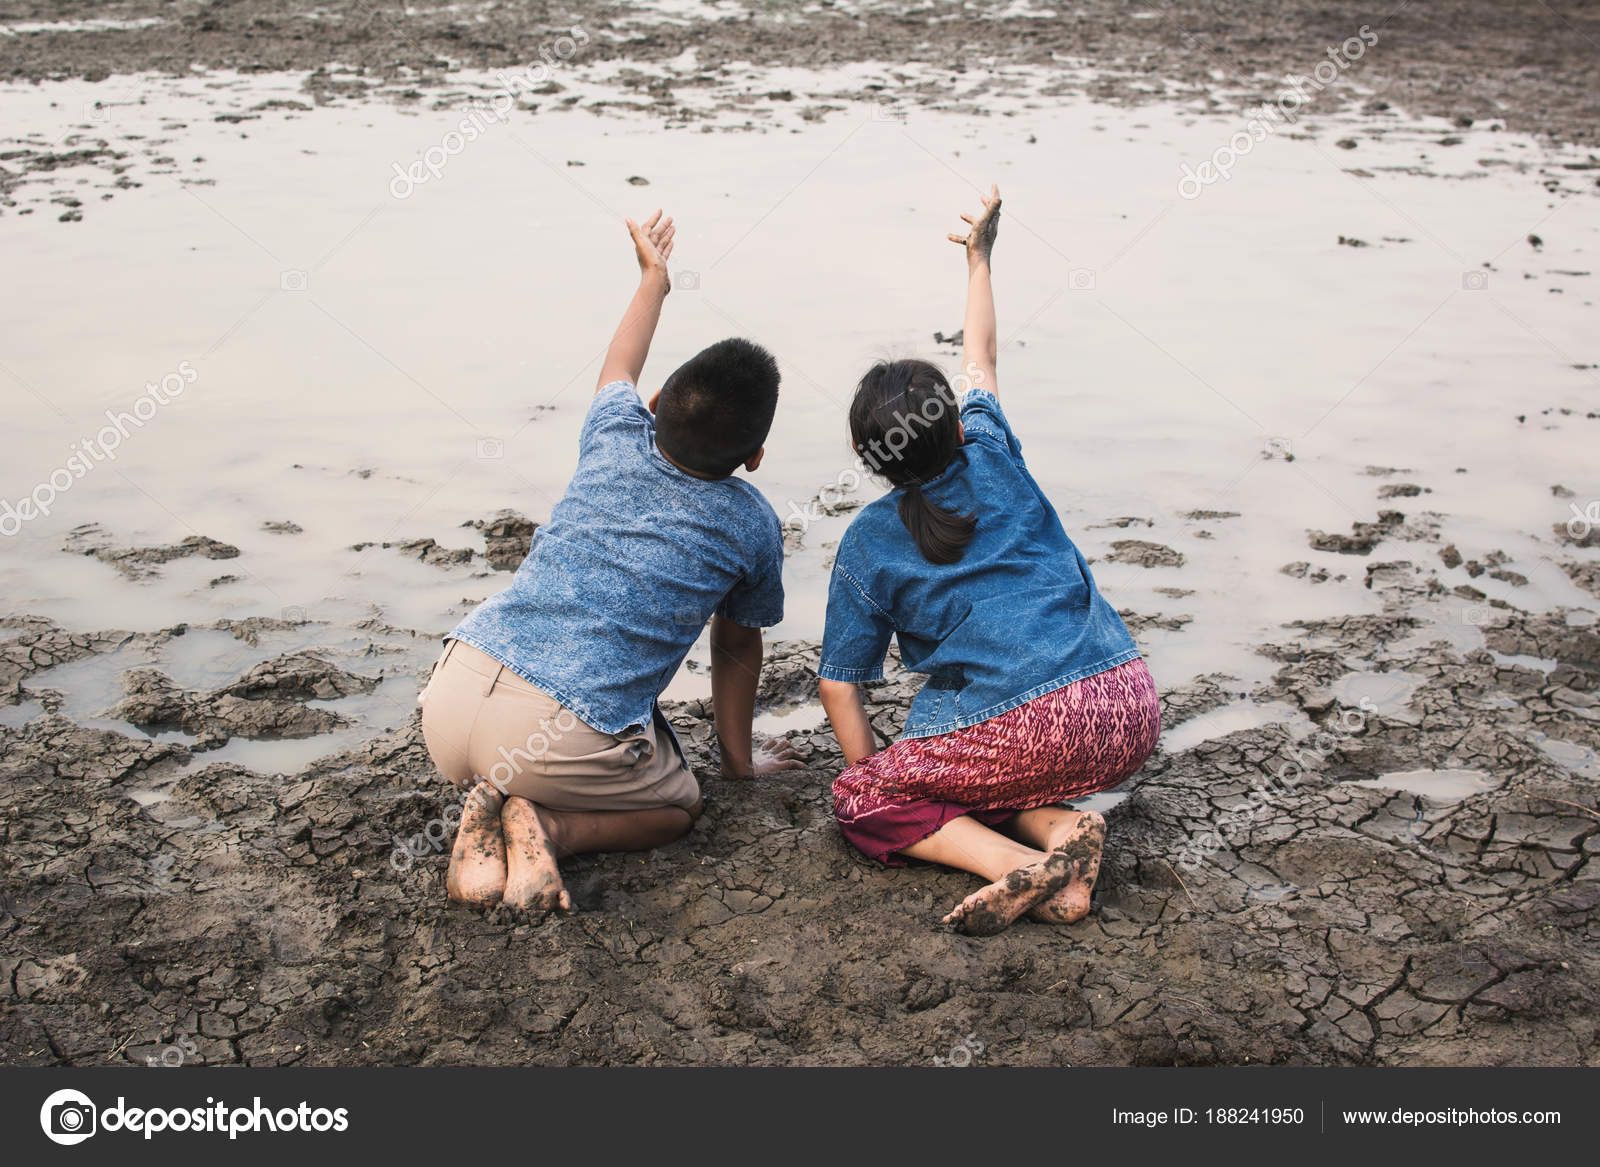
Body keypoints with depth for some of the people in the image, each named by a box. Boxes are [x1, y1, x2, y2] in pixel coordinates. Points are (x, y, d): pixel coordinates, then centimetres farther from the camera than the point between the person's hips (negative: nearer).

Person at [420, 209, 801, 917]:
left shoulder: (614, 441, 13)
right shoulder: (751, 525, 4)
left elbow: (617, 371, 38)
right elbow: (736, 649, 19)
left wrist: (653, 277, 56)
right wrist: (739, 759, 36)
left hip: (451, 695, 5)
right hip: (560, 740, -4)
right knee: (678, 806, 24)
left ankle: (487, 824, 4)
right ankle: (548, 827, -5)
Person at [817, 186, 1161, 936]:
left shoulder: (867, 542, 5)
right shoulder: (992, 458, 12)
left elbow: (838, 684, 6)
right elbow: (980, 359, 33)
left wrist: (872, 775, 17)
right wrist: (980, 258, 47)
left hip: (1028, 726, -6)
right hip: (1130, 709, 6)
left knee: (860, 799, 10)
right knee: (968, 772, 30)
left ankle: (1023, 866, -12)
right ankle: (1061, 826, -1)